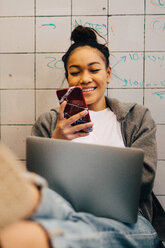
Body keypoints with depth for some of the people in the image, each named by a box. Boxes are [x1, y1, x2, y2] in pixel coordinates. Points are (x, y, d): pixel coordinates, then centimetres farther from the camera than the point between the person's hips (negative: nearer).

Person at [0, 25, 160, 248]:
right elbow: (35, 178, 9)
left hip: (124, 220, 0)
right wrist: (56, 142, -10)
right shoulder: (48, 123, 19)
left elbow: (143, 178, 4)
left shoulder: (137, 117, 18)